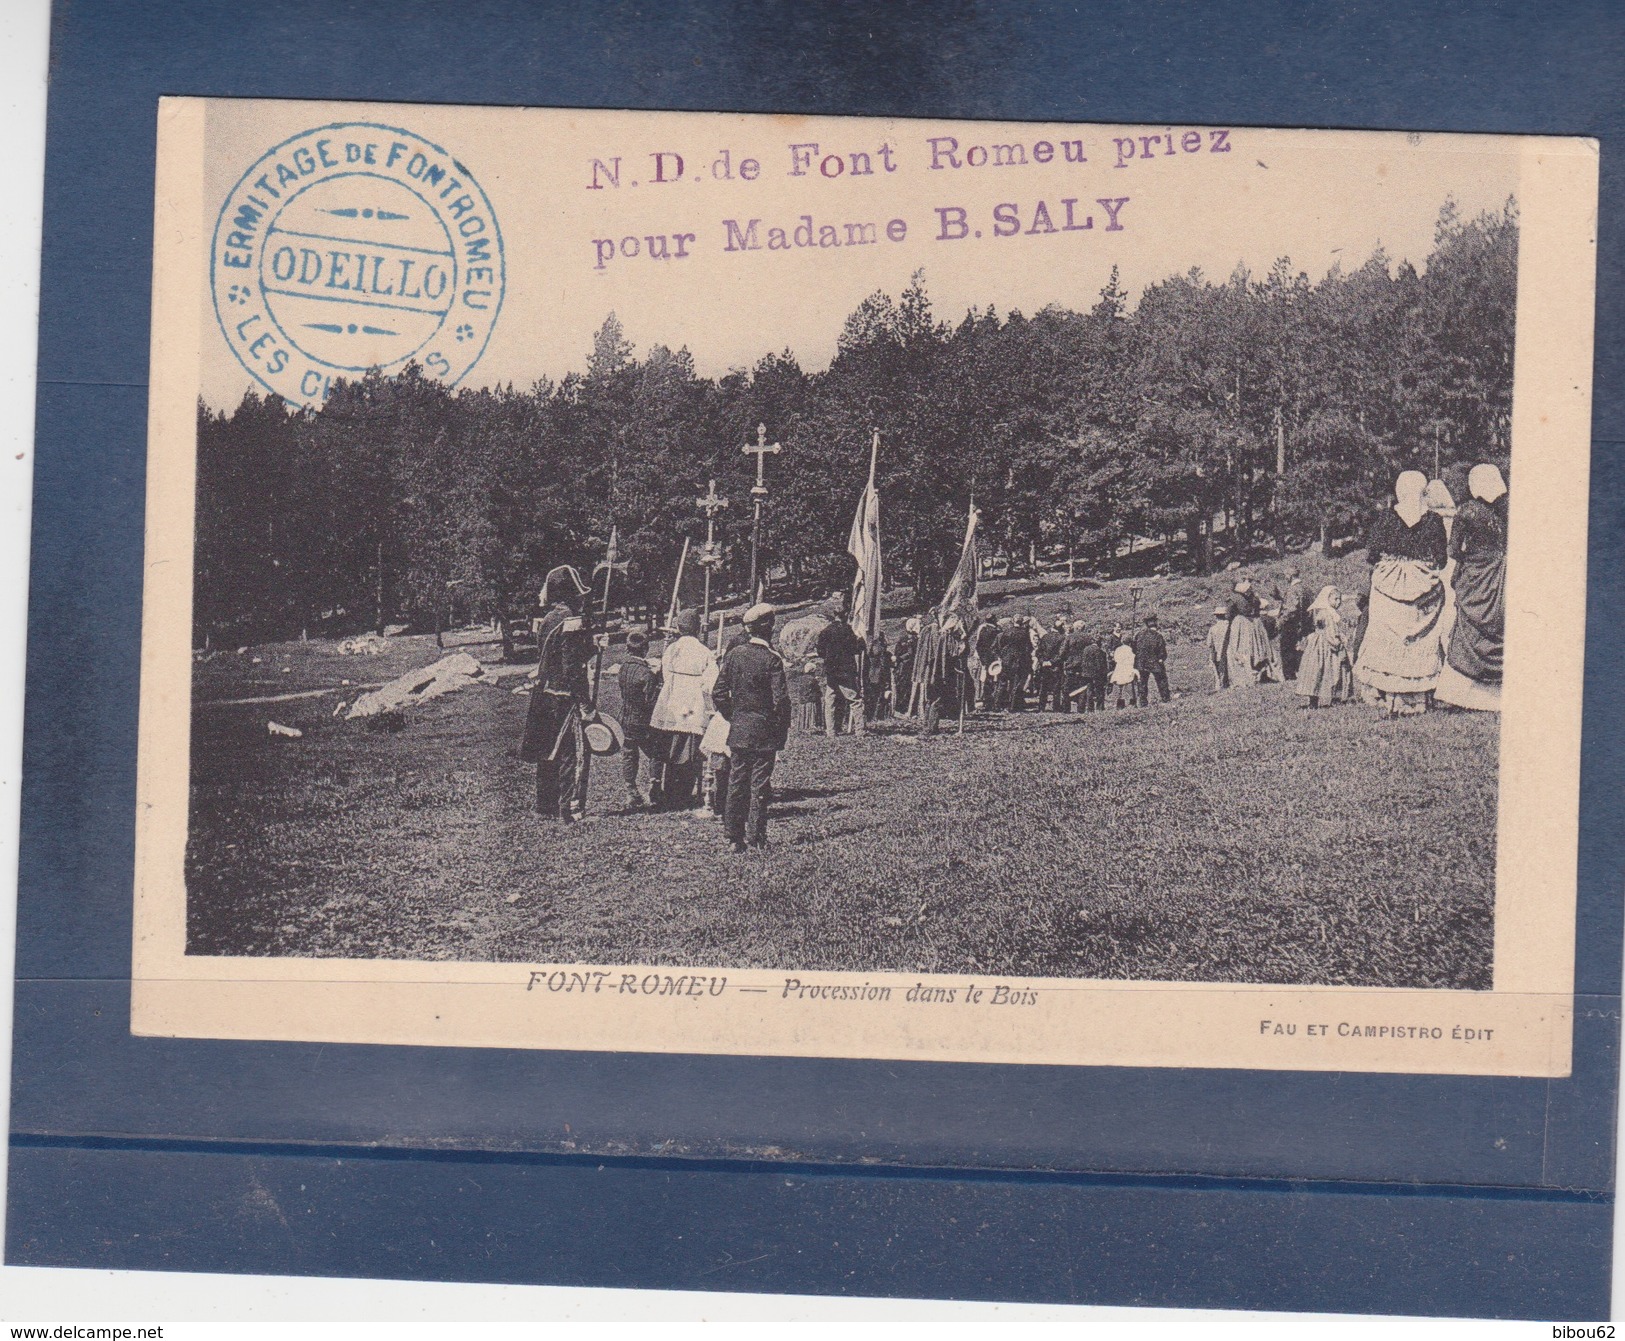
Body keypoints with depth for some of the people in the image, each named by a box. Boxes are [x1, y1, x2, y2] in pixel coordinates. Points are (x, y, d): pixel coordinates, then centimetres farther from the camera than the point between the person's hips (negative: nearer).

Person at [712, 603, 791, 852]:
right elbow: (781, 700, -14)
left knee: (736, 783, 9)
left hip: (738, 731, 4)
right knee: (759, 785, 3)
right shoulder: (771, 659, -12)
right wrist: (782, 731, -2)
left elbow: (719, 694, 2)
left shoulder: (734, 654, 1)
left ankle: (735, 838, 11)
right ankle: (756, 837, 4)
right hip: (764, 734, -4)